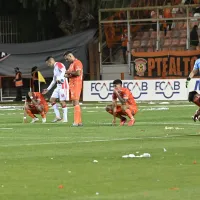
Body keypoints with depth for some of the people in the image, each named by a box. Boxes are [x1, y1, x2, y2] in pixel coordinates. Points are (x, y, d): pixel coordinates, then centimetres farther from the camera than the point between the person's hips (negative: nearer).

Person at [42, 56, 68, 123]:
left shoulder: (59, 64, -5)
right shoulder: (55, 68, 23)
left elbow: (64, 71, -25)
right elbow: (54, 81, 29)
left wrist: (60, 78, -38)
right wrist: (48, 89, 31)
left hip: (63, 85, -10)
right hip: (58, 86, 10)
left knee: (62, 101, -8)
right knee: (52, 99, 7)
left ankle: (65, 118, -2)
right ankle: (58, 116, 8)